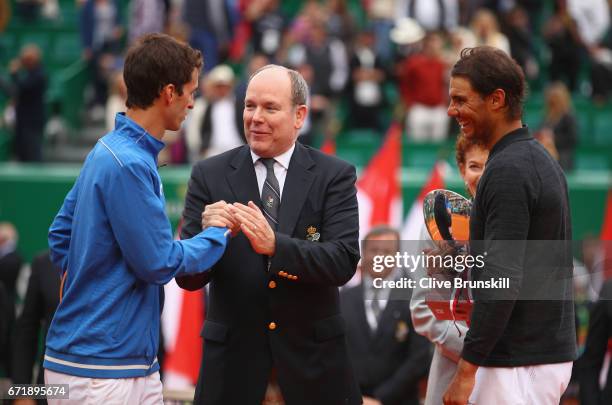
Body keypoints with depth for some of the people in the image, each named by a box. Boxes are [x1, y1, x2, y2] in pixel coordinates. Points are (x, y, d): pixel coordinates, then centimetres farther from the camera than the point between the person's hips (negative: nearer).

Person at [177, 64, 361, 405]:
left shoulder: (334, 175, -1)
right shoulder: (210, 176, 0)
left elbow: (344, 262, -13)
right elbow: (187, 276, -5)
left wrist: (275, 245, -27)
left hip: (312, 360, 0)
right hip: (233, 359, 0)